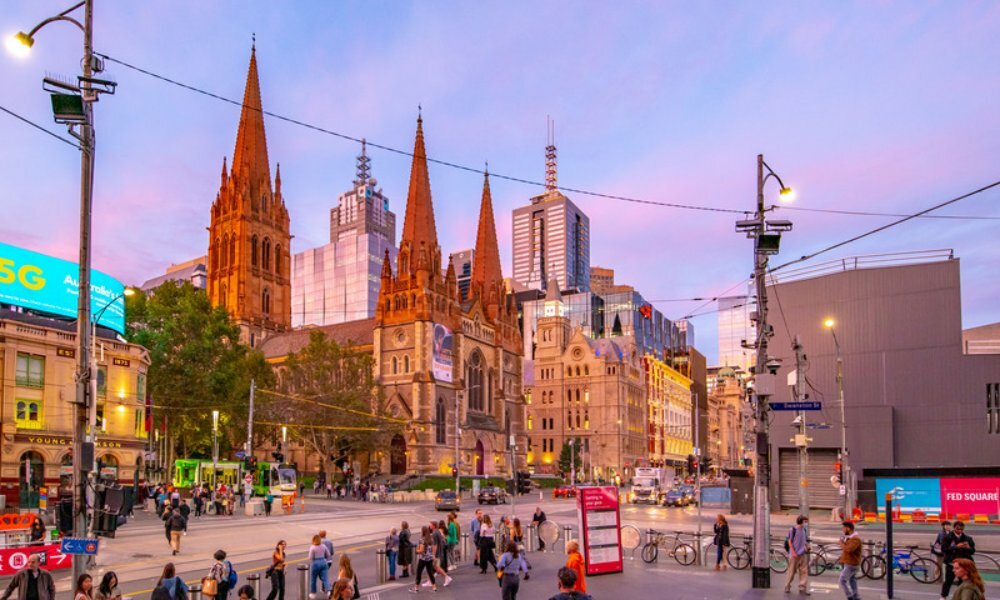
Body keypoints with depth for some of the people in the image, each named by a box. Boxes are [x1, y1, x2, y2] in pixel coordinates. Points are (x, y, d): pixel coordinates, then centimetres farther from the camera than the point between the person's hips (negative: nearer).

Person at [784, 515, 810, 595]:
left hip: (803, 554, 5)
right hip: (794, 554, -5)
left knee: (804, 571, 0)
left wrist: (807, 546, -2)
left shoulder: (804, 530, 8)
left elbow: (806, 541, 19)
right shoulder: (792, 530, -8)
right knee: (791, 571, 3)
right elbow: (790, 541, -8)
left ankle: (802, 588, 4)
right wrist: (793, 552, -14)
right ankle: (787, 587, 16)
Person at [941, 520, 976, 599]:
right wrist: (956, 547, -21)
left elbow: (973, 551, 7)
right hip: (951, 563, -2)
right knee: (948, 581, 3)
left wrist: (968, 548, -16)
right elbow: (943, 549, -12)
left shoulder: (967, 539, 5)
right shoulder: (948, 537, -4)